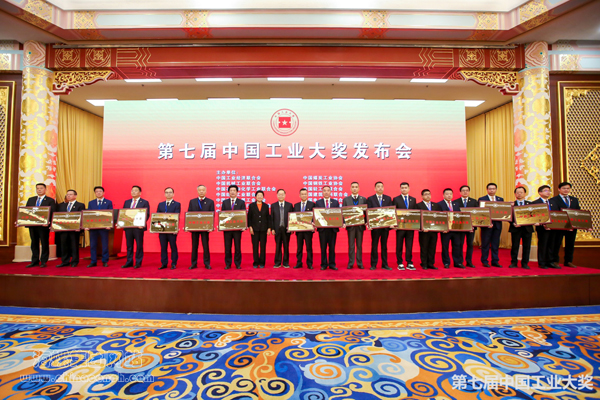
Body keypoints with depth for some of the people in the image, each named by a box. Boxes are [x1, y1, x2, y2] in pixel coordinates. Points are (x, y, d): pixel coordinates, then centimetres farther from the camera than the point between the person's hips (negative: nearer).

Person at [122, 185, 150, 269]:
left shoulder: (145, 202, 1)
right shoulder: (127, 202, 16)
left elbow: (147, 215, -6)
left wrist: (142, 224, -19)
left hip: (138, 227, -4)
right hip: (128, 227, 5)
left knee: (139, 245, 1)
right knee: (129, 245, 10)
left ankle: (138, 263, 10)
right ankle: (129, 262, 20)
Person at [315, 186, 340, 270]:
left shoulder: (336, 202, 9)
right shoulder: (318, 202, 7)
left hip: (333, 228, 1)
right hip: (322, 228, 0)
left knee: (332, 247, 6)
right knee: (323, 248, 6)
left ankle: (332, 264, 17)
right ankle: (324, 264, 16)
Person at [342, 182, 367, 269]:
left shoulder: (364, 199, 6)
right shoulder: (346, 199, 6)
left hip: (360, 225, 1)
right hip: (350, 225, 0)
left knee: (359, 245, 8)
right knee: (351, 245, 5)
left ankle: (359, 263, 16)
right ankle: (350, 263, 12)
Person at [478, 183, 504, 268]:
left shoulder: (500, 199, 13)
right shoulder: (482, 199, 0)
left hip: (497, 224, 4)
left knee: (496, 244, 9)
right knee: (485, 244, 3)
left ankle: (495, 261, 17)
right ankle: (484, 261, 11)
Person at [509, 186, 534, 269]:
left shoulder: (530, 204, 11)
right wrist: (513, 223, -17)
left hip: (527, 228, 2)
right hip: (515, 228, -2)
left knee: (527, 246, 6)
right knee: (514, 246, 3)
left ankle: (525, 263, 16)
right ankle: (514, 263, 12)